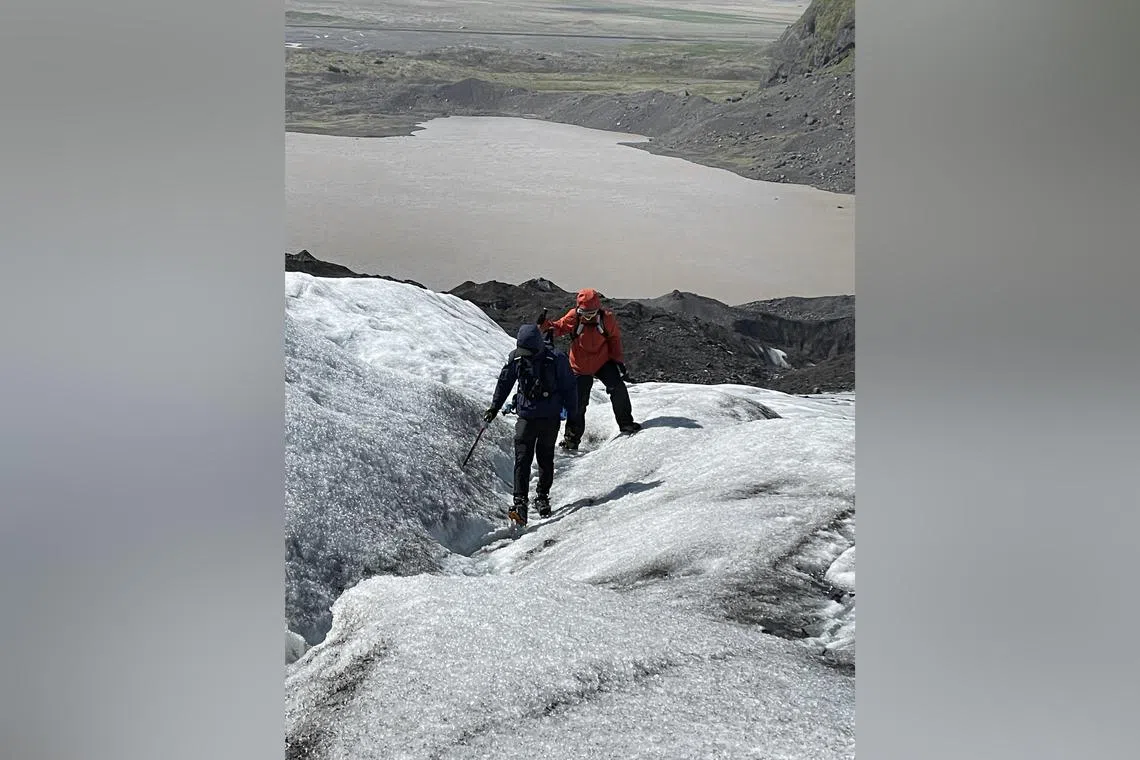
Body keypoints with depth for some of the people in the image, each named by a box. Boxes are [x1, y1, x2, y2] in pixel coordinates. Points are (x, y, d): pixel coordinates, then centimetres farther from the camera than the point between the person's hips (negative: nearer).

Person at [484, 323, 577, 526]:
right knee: (522, 458, -9)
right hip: (526, 417, 2)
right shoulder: (516, 358, -3)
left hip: (550, 417, -1)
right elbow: (504, 382, 13)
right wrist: (494, 407, 15)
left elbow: (570, 387, -2)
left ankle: (543, 497, 25)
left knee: (545, 458, 7)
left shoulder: (556, 359, -12)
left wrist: (572, 415, -1)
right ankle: (520, 502, -12)